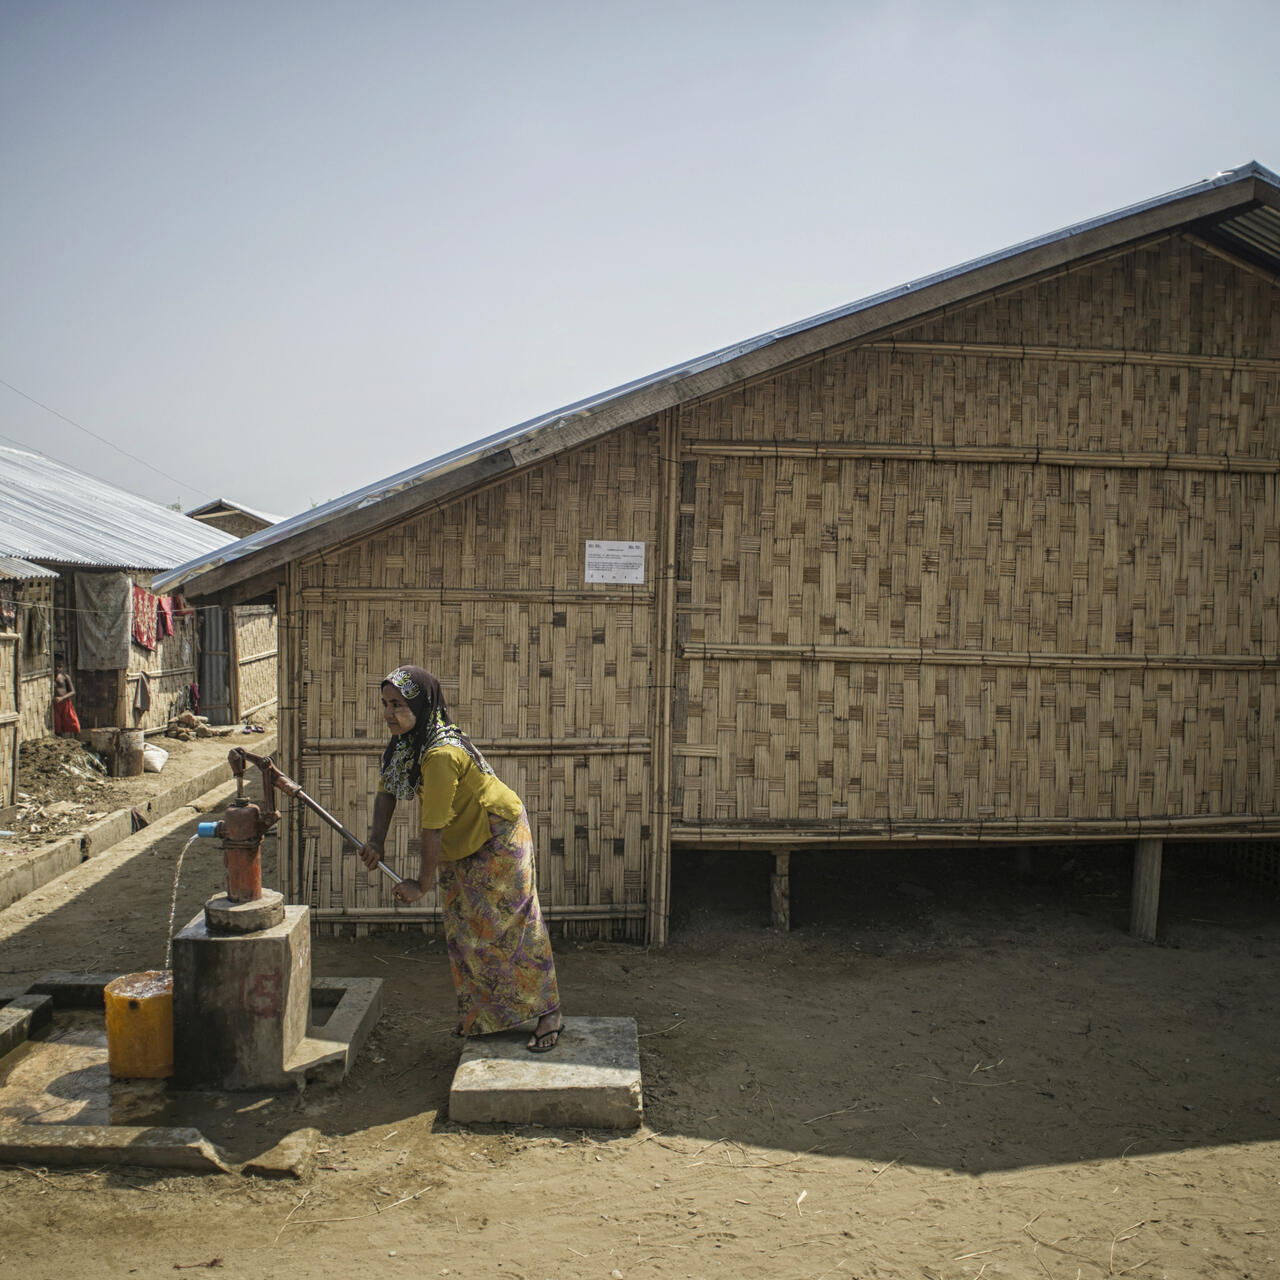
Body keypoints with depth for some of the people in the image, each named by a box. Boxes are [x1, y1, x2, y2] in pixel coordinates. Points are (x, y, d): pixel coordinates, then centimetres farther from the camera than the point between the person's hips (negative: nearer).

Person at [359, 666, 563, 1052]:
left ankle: (549, 1014, 14)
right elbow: (386, 790, 4)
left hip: (498, 838, -9)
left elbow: (433, 828, -30)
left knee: (509, 926, -2)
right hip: (461, 846, 9)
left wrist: (422, 883, -21)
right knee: (463, 930, 16)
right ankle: (482, 1017, 33)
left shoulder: (441, 754, -34)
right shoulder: (404, 742, -4)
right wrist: (376, 840, -11)